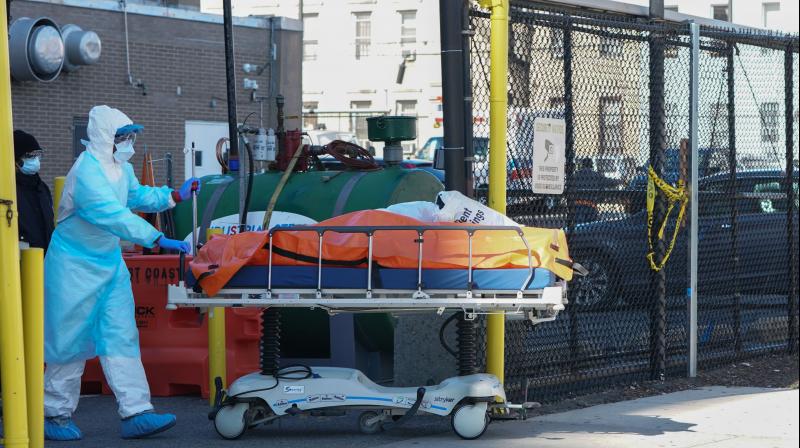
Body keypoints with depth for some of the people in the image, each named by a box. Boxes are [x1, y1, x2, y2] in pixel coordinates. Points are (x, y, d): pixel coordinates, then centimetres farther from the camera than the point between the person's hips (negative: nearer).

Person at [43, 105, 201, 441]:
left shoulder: (120, 168, 6)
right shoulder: (87, 172, -24)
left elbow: (137, 196, 24)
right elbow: (112, 215, -34)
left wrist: (176, 196, 10)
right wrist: (158, 239, -39)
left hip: (109, 262, 8)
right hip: (76, 266, -8)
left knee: (121, 336, 0)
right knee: (70, 339, 0)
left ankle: (135, 412, -4)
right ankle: (55, 414, 13)